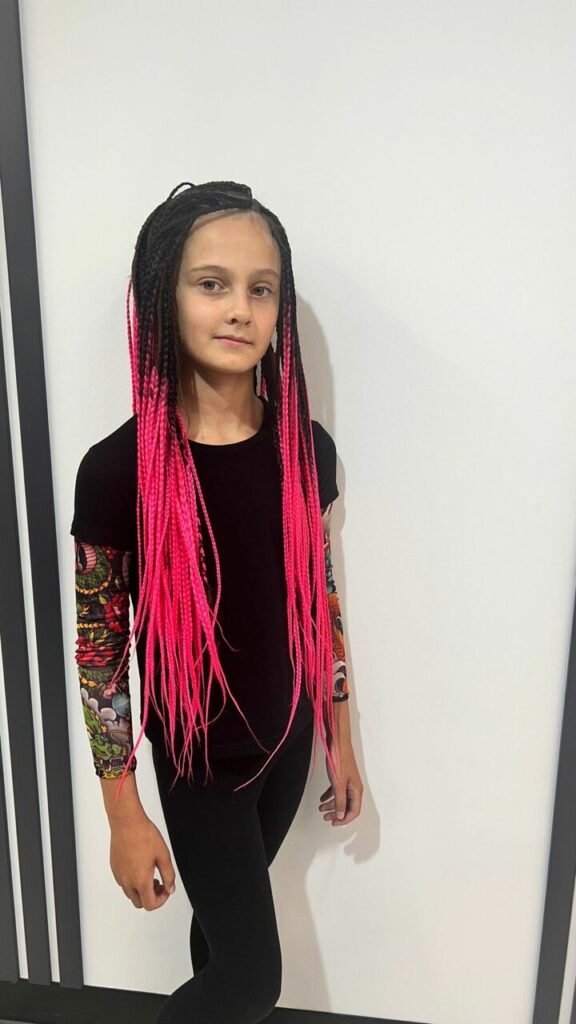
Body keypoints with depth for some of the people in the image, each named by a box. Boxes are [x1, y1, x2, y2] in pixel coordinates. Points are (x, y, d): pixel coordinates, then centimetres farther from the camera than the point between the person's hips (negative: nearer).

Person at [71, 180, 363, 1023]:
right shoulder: (119, 469, -21)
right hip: (195, 755, -4)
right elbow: (99, 651, -13)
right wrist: (125, 815, -9)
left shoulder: (306, 449, -9)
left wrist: (340, 739, 8)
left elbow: (321, 604, 1)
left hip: (288, 737, 4)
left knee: (226, 913, 26)